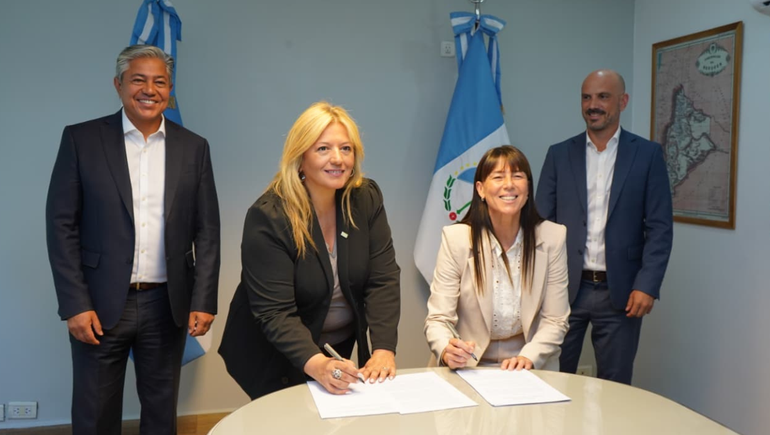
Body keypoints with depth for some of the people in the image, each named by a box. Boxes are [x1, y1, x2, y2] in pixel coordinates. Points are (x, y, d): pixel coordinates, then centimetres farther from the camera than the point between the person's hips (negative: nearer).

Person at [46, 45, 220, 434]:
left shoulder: (193, 148, 3)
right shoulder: (81, 139, -2)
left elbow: (207, 230, 3)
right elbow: (61, 224, -4)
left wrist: (203, 301, -4)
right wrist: (74, 304, -10)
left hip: (167, 304, 2)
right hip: (100, 304, -1)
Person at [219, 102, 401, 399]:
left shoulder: (367, 199, -11)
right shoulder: (268, 217, -24)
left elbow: (383, 279, -14)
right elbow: (275, 312, -28)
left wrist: (384, 349, -27)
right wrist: (316, 363, -43)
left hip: (343, 348, 5)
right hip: (278, 359, -4)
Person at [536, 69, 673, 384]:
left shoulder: (647, 154, 1)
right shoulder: (559, 154, 6)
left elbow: (659, 227, -1)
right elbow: (542, 223, 5)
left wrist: (647, 286, -10)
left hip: (620, 292, -1)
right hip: (565, 289, 1)